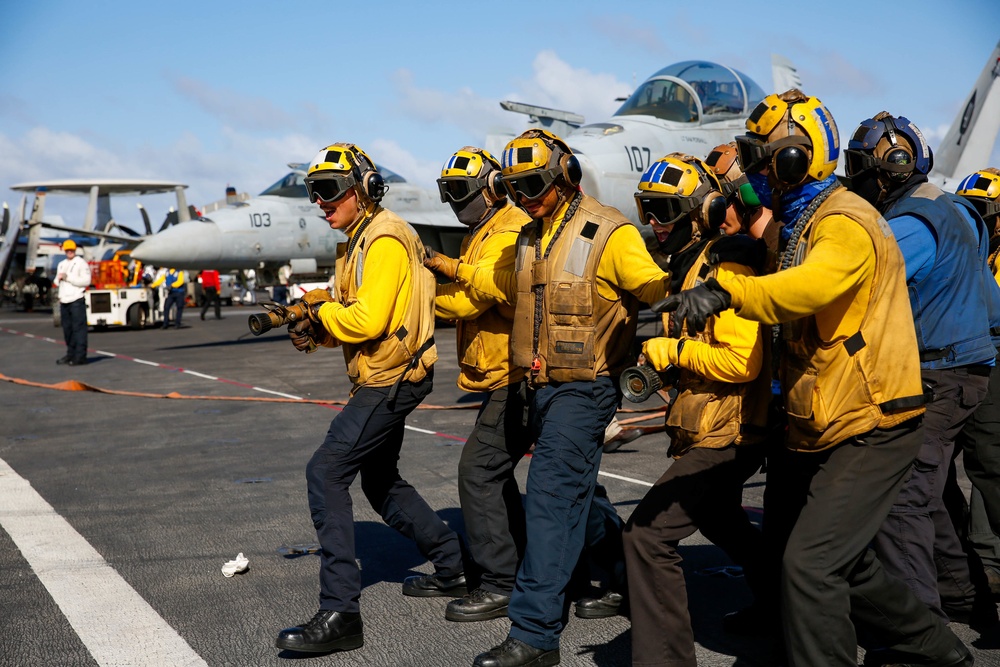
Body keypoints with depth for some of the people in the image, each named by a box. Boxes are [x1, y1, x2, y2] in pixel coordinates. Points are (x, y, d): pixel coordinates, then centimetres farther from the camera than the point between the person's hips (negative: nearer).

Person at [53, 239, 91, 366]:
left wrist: (68, 277, -15)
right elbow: (56, 282, 25)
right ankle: (71, 354, 18)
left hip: (76, 300, -7)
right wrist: (58, 278, 2)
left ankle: (80, 356, -10)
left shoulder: (81, 263, -2)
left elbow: (86, 281, -12)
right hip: (64, 301, 7)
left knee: (79, 328, -9)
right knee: (67, 329, 10)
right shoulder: (61, 264, 21)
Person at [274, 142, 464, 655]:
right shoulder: (358, 241, 17)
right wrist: (317, 332, 2)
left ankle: (339, 615, -16)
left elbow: (369, 321, -25)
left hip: (391, 380, -11)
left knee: (326, 472, -16)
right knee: (380, 481, 21)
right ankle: (452, 566, 33)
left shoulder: (385, 241, -16)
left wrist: (321, 309, -9)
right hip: (384, 378, 11)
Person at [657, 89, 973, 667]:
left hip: (870, 430, -10)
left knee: (811, 567, -16)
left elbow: (811, 286, -39)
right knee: (849, 568, 19)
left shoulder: (847, 223, -16)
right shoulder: (802, 228, 17)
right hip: (823, 433, 10)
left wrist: (726, 290, -50)